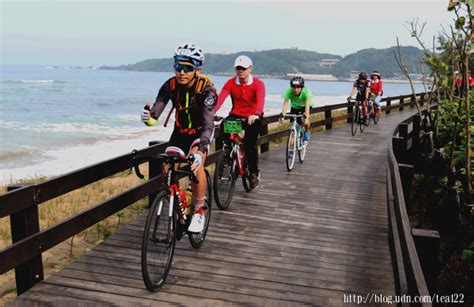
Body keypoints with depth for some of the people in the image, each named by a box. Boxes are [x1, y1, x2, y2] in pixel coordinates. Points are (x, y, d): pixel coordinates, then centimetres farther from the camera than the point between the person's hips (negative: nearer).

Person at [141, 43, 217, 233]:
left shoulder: (206, 88, -30)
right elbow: (155, 114, -25)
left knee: (195, 164, -28)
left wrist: (200, 150, -55)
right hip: (181, 130, 4)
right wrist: (148, 116, -50)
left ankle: (199, 211, -10)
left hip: (201, 130, -3)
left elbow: (208, 123, -39)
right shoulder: (170, 86, -19)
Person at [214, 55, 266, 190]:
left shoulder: (258, 84, -12)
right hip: (236, 115, 3)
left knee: (250, 144, -14)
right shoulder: (231, 83, -6)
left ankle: (254, 174, 8)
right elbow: (221, 97, -21)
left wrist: (256, 115, -51)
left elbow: (260, 101, -30)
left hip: (252, 118, -2)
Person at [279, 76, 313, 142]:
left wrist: (306, 117, -58)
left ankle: (306, 132, 5)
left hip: (304, 106, -2)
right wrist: (282, 115, -52)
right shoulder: (289, 91, -34)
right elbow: (285, 104, -38)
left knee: (306, 121, -26)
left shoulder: (306, 91, -38)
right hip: (295, 107, 2)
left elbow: (307, 105, -45)